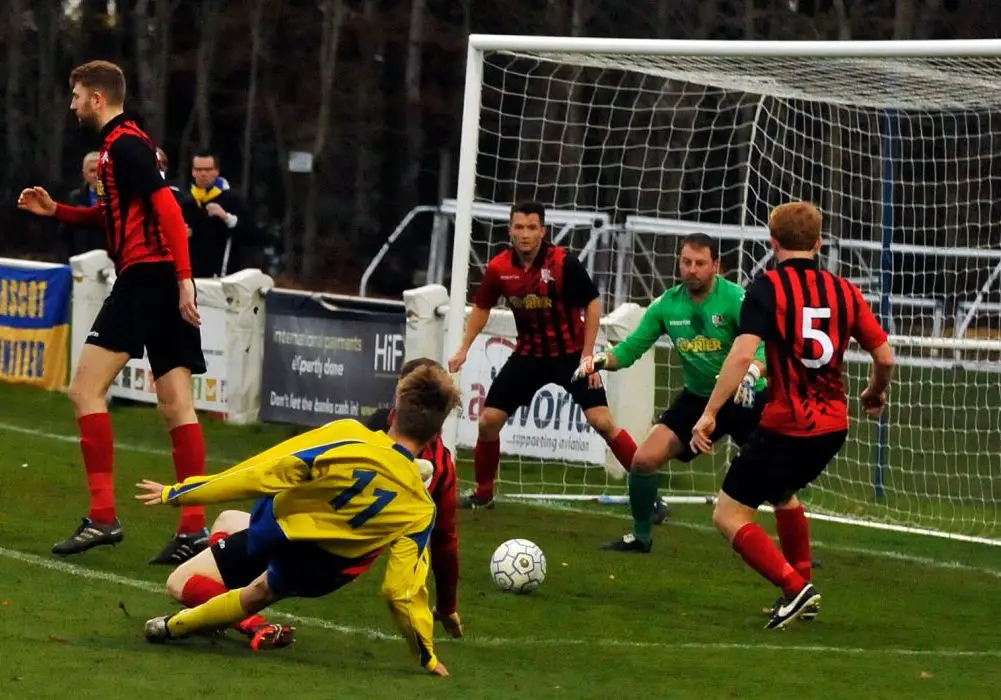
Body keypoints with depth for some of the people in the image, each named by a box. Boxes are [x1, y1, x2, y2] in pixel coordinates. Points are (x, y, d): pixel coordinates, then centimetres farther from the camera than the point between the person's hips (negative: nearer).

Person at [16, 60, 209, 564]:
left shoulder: (123, 144, -10)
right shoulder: (123, 143, 21)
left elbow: (166, 206, -19)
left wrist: (184, 279, -24)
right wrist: (55, 211, 21)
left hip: (145, 277, -10)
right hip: (165, 283, 10)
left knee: (86, 387, -8)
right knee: (176, 405, 5)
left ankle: (102, 517, -13)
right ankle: (194, 530, 2)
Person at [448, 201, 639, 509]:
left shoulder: (563, 263, -20)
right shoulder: (499, 268, -9)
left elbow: (592, 304, -11)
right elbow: (482, 307, 10)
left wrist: (588, 355, -14)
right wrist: (463, 349, 5)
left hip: (570, 353, -4)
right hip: (529, 354, 4)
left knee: (602, 421, -15)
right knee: (489, 419, -1)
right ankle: (483, 494, 18)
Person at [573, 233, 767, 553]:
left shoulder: (735, 299, -19)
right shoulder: (668, 304, -5)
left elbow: (764, 346, -31)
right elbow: (630, 349, 0)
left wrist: (752, 372, -53)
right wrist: (602, 359, -21)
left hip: (745, 399, -4)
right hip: (697, 397, 4)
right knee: (644, 459, -7)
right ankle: (640, 536, 14)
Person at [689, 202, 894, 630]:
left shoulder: (768, 287, -9)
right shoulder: (844, 291, 5)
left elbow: (742, 354, -22)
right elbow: (885, 357, 7)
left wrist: (710, 412, -19)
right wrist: (875, 394, 28)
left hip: (785, 427, -6)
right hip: (832, 426, 6)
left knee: (728, 515, 3)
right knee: (783, 492, 33)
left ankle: (795, 587, -11)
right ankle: (804, 588, 32)